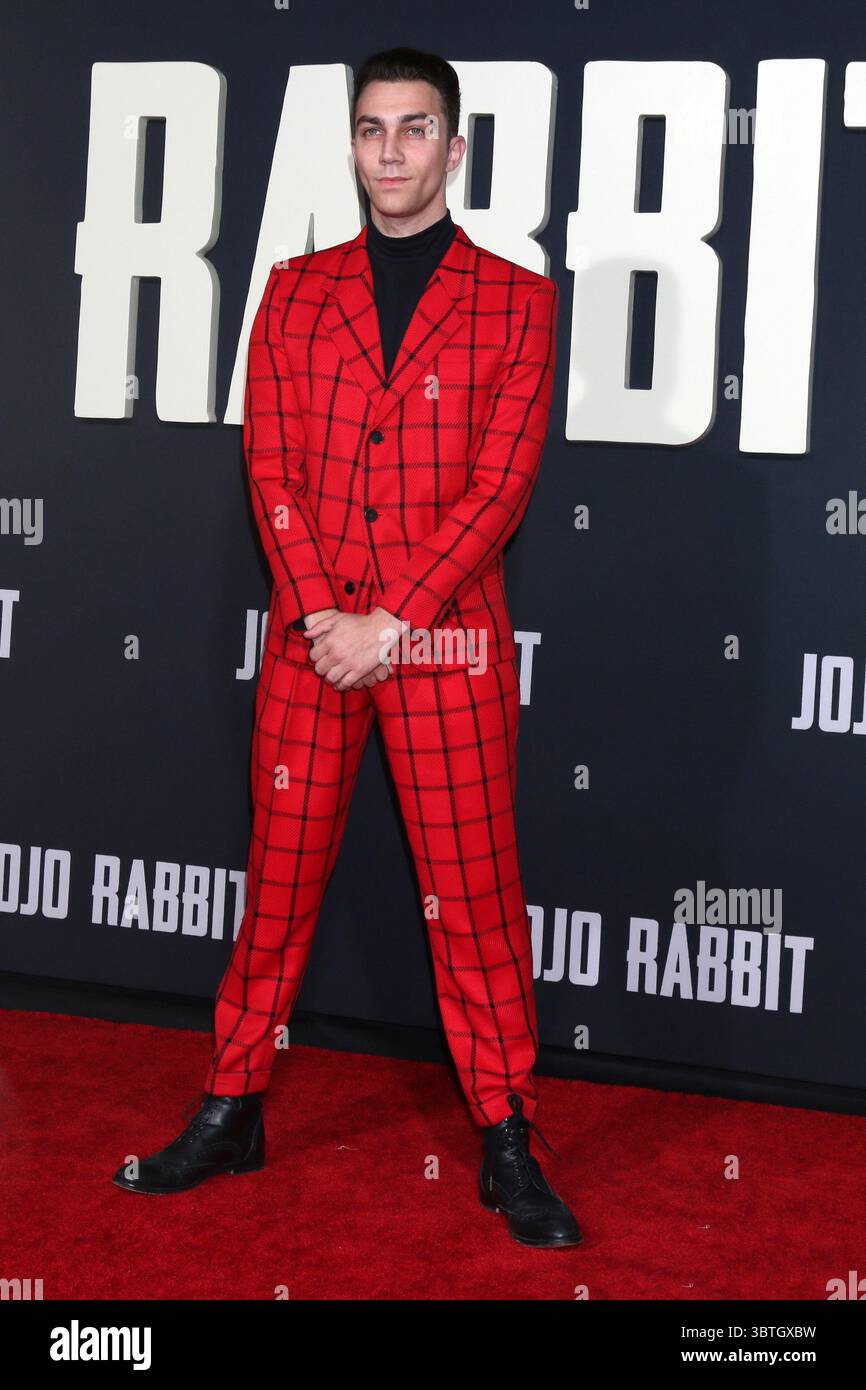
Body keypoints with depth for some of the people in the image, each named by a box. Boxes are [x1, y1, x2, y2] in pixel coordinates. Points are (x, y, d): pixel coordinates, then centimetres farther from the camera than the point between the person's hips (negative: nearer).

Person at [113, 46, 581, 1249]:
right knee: (280, 880, 9)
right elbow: (272, 470, 4)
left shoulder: (516, 302, 3)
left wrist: (389, 622, -12)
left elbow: (502, 483, -5)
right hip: (310, 639, 2)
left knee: (475, 896, 1)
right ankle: (232, 1115, 21)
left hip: (446, 642, -2)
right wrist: (321, 616, -9)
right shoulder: (296, 293, 11)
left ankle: (507, 1147, 11)